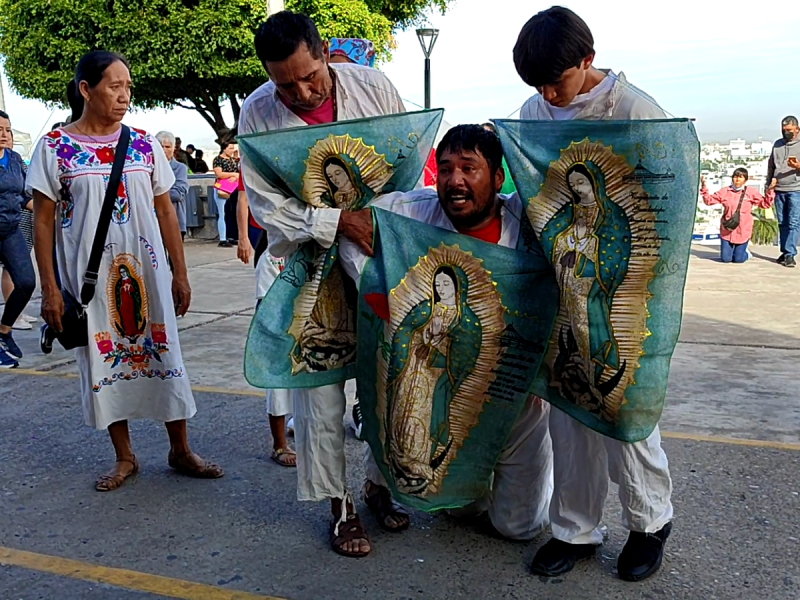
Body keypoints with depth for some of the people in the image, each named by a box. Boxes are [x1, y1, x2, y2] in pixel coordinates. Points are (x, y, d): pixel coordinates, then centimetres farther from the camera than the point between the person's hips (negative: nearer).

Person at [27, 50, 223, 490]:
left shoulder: (143, 144, 4)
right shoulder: (54, 148, -2)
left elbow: (165, 212, 7)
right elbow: (44, 221, -1)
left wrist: (180, 273, 5)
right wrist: (49, 288, -6)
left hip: (146, 270, 2)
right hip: (88, 276, -1)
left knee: (163, 354, 5)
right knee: (103, 361, 7)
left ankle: (180, 451, 20)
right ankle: (124, 457, 23)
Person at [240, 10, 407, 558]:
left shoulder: (373, 87, -4)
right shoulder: (258, 114, -9)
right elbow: (267, 205, -12)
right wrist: (339, 221, -23)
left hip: (380, 253, 2)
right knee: (318, 383, 1)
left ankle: (380, 481, 30)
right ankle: (339, 502, 19)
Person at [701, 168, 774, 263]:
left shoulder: (751, 192, -1)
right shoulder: (725, 191, 1)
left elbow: (765, 204, -2)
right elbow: (709, 200, 4)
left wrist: (770, 190, -14)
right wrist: (704, 187, -7)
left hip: (743, 232, -1)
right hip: (727, 230, 1)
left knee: (739, 259, 2)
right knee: (725, 258, 2)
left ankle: (743, 252, 38)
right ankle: (729, 250, 38)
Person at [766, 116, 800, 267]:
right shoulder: (777, 144, 15)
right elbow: (770, 165, 20)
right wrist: (771, 180, 6)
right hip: (779, 190, 5)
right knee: (782, 223, 9)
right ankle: (785, 252, 16)